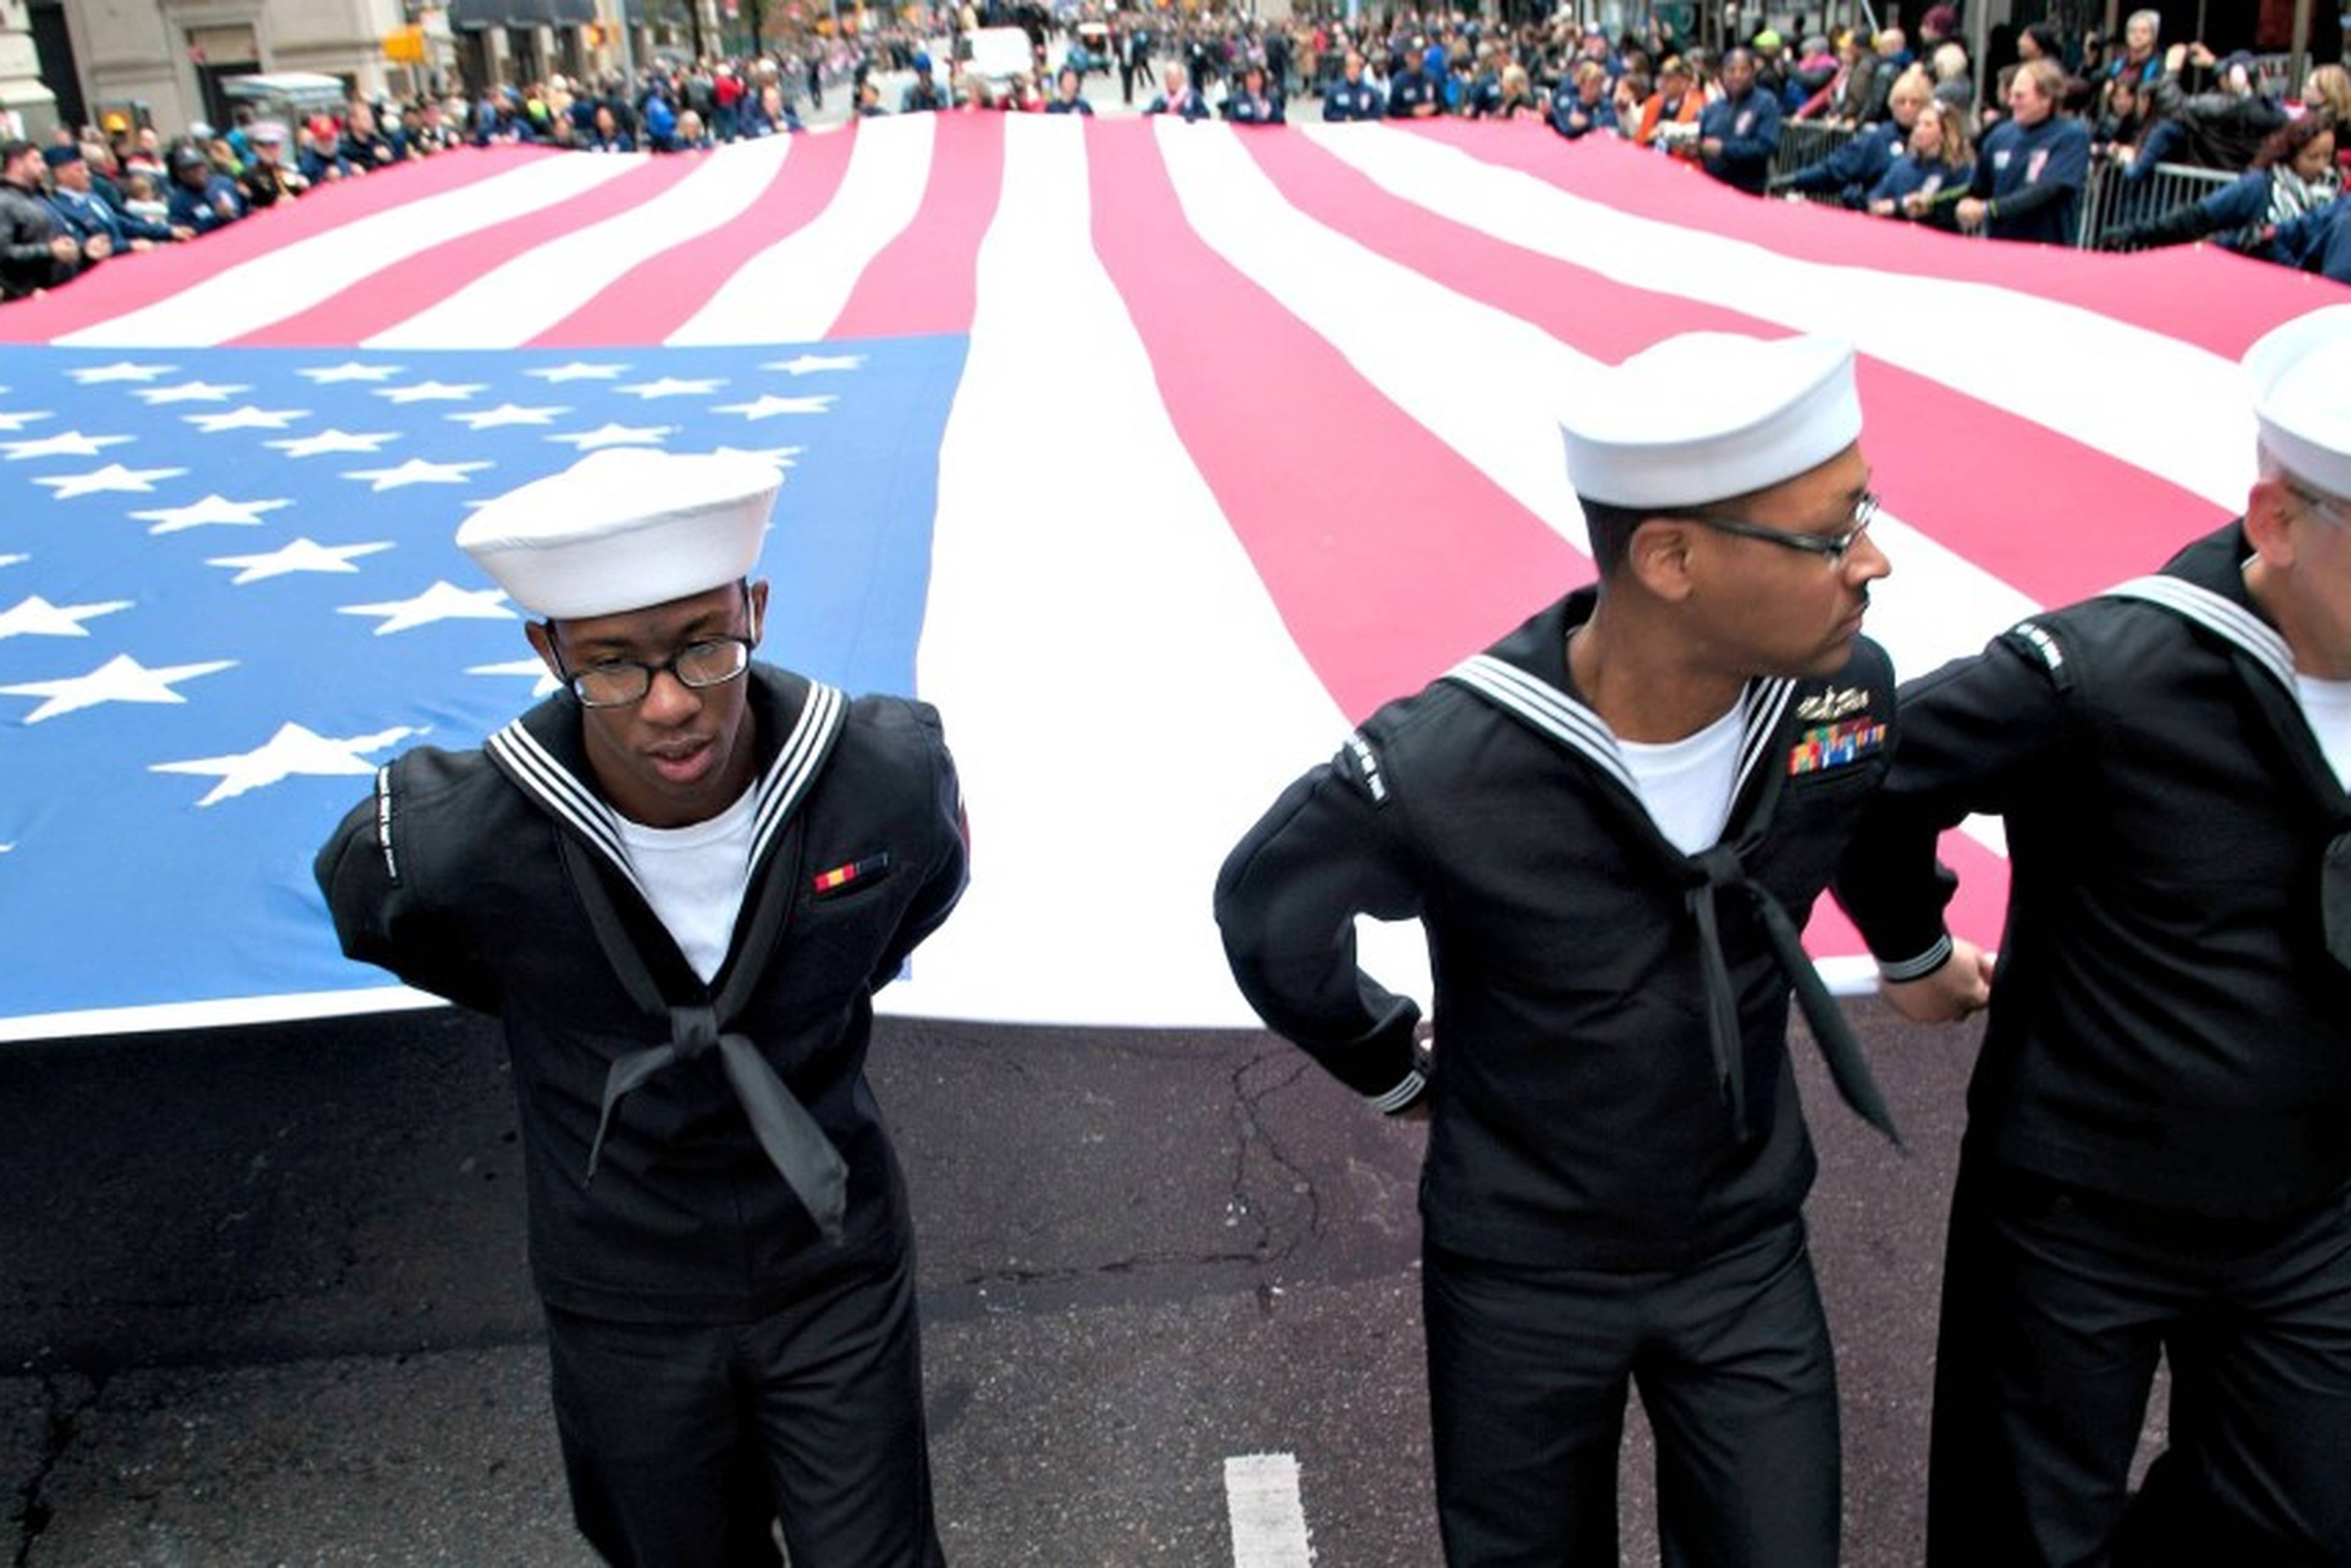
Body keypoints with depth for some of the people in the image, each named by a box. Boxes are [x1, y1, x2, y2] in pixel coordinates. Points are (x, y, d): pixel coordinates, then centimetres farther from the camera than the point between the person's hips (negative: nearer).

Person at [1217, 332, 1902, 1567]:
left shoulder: (1843, 696, -18)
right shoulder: (1444, 770, -31)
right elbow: (1267, 917, -10)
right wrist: (1399, 1073, 1)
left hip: (1747, 1252, 3)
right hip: (1519, 1272, -2)